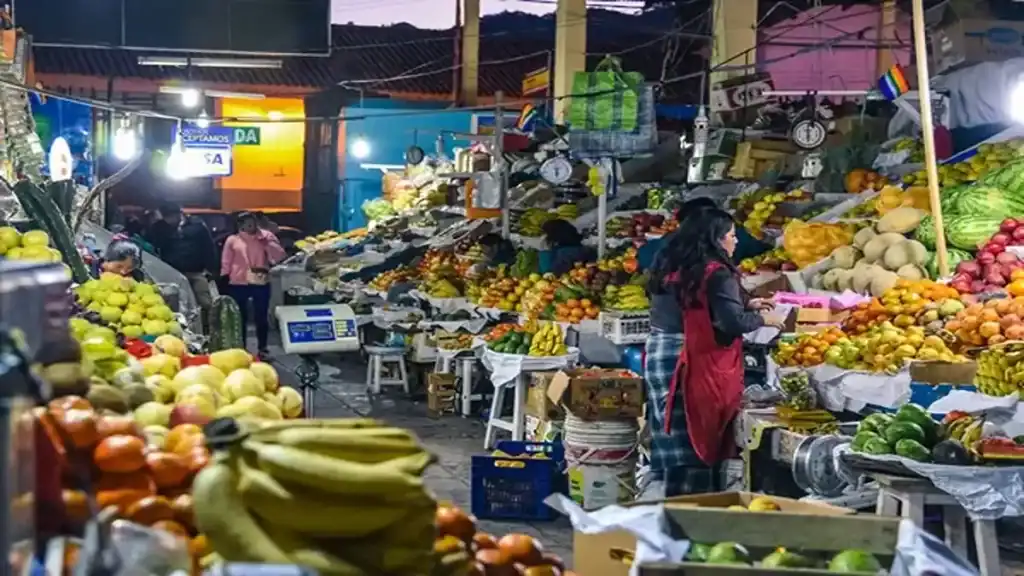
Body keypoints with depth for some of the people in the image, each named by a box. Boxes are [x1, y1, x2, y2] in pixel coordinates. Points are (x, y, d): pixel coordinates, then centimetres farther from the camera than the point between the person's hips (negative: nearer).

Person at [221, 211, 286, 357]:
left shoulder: (266, 236, 6)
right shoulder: (233, 240, 5)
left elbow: (279, 256, -3)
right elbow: (226, 263, 6)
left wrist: (266, 241, -12)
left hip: (261, 283, 0)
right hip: (238, 284, 0)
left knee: (261, 317, 5)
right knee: (240, 318, 6)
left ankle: (262, 349, 13)